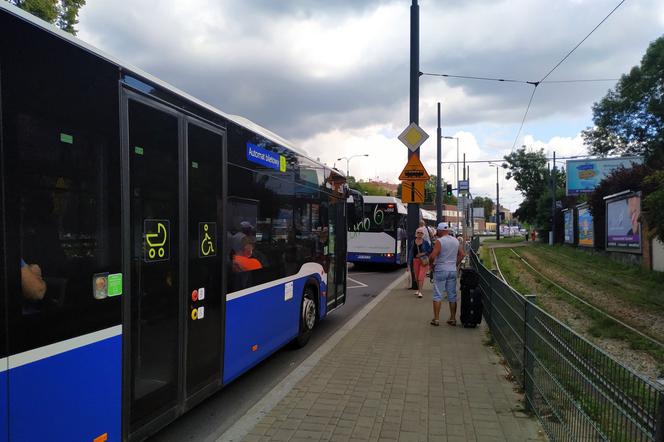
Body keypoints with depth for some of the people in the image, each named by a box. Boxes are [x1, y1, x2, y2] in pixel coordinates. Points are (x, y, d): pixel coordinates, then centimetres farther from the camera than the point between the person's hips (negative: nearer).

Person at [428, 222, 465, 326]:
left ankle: (436, 319, 1)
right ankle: (453, 318, 15)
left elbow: (432, 256, -19)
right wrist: (455, 264, 17)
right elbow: (462, 254, 12)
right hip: (452, 271, 5)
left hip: (440, 270, -5)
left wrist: (431, 263, 0)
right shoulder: (456, 241, 8)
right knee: (452, 295, 10)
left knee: (437, 295, 1)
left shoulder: (439, 241, -12)